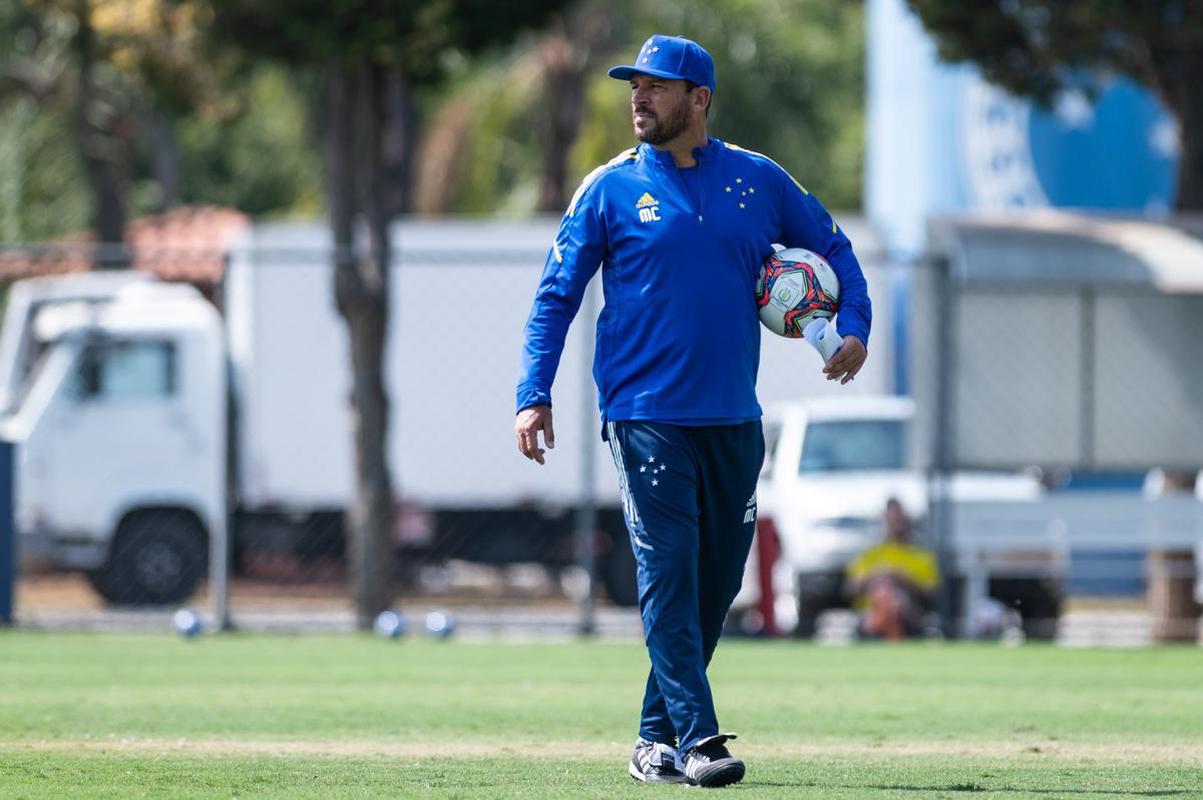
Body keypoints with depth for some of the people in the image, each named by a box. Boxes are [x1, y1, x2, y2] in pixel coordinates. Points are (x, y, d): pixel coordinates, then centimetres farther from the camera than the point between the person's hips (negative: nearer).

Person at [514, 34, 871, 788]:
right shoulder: (611, 188, 2)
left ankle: (659, 737, 17)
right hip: (647, 415, -3)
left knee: (717, 582, 6)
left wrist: (855, 328, 1)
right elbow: (557, 296, 3)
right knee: (669, 577, -10)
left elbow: (833, 247, 19)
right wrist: (534, 397, -7)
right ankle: (696, 739, -13)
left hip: (734, 419, 3)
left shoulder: (760, 181, 8)